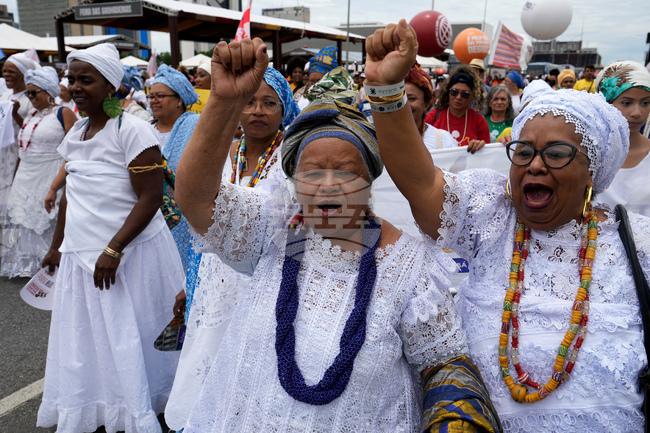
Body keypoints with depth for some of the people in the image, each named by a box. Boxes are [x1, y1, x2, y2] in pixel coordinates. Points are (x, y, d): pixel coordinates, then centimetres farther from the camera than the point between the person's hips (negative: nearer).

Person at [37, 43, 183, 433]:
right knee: (87, 340, 15)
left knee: (130, 339, 4)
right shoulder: (76, 133, 10)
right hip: (80, 253, 7)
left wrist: (113, 250, -21)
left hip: (132, 252, -7)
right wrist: (57, 246, 21)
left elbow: (151, 198, -17)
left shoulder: (132, 130, -13)